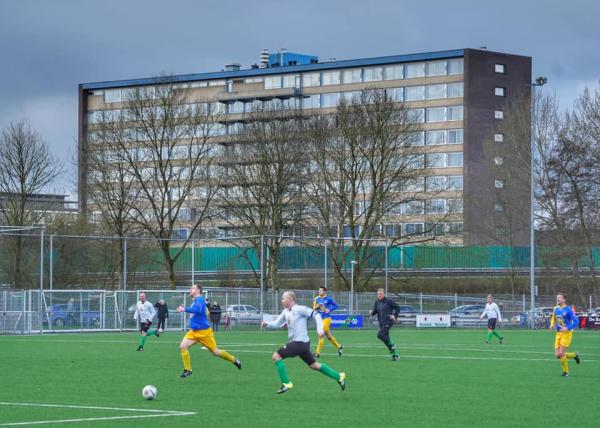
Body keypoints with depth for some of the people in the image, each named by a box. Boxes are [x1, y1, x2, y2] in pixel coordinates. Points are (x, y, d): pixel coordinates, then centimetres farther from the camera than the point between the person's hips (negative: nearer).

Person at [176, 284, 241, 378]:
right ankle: (188, 370, -2)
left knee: (215, 352, 2)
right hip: (194, 331, 8)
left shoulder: (199, 299, -16)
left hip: (204, 331, -8)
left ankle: (234, 360, 24)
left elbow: (198, 310, -36)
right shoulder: (195, 300, 11)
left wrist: (185, 309, -38)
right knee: (183, 346, -11)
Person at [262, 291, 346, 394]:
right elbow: (277, 323, 15)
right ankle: (339, 377, 25)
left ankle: (286, 383, -8)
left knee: (276, 357, -11)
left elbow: (315, 314, -13)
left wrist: (320, 329, -22)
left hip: (300, 342, -9)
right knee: (314, 365, 17)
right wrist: (267, 324, -5)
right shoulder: (286, 312, 12)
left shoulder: (299, 309, -12)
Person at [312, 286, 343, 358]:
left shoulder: (328, 299, -8)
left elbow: (335, 305, 2)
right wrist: (317, 306, -7)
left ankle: (317, 353, -9)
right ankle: (339, 347, 33)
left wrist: (329, 309, -13)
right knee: (329, 336, 14)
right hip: (320, 319, 6)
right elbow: (314, 308, 14)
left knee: (321, 335, -13)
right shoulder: (317, 299, 7)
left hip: (326, 318, -6)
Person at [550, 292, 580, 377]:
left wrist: (567, 328, -24)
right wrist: (552, 324, 2)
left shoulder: (568, 310, -13)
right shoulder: (555, 309, 6)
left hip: (566, 333, -6)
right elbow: (553, 318, 23)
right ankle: (574, 355, 26)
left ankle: (565, 371, 7)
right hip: (558, 334, 6)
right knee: (557, 355, 0)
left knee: (561, 353, -12)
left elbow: (576, 321, -13)